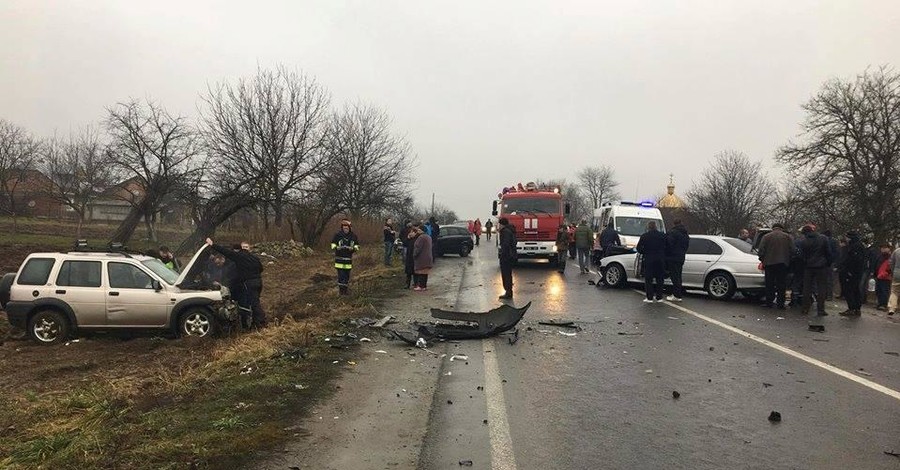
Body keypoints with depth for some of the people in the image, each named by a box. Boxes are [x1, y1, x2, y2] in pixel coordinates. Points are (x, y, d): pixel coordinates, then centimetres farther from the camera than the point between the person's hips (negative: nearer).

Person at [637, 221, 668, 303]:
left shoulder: (644, 236, -4)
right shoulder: (662, 235, 4)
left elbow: (639, 248, -3)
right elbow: (667, 247, 6)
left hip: (649, 260, -3)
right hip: (660, 260, 3)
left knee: (648, 279, 3)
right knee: (659, 279, 11)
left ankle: (650, 297, -1)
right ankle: (659, 297, 13)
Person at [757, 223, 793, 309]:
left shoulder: (766, 236, 2)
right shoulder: (788, 237, 6)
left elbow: (761, 250, -3)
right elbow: (792, 251, 2)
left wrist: (762, 260, 9)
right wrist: (788, 261, 12)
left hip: (769, 263, -1)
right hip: (783, 263, 1)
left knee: (769, 284, 7)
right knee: (781, 285, 6)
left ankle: (769, 302, 8)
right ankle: (780, 304, 6)